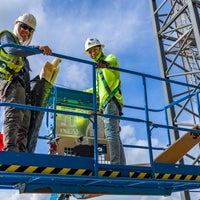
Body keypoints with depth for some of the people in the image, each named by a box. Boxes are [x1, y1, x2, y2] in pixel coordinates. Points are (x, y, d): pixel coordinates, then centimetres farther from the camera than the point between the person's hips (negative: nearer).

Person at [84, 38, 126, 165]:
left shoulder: (109, 58, 8)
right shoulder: (99, 69, 33)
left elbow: (113, 60, -21)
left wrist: (105, 63, -44)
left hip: (112, 100, -9)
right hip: (105, 103, 9)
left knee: (111, 133, -19)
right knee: (115, 135, 2)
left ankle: (115, 163, -23)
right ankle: (121, 164, 1)